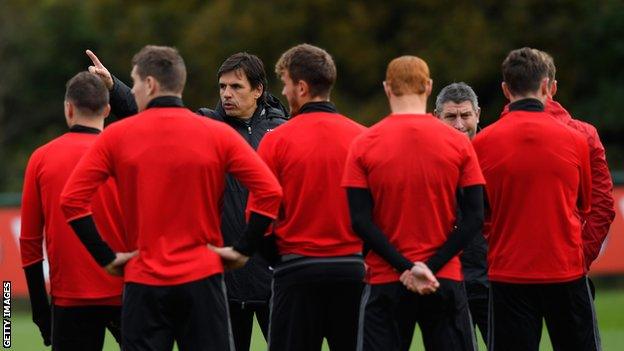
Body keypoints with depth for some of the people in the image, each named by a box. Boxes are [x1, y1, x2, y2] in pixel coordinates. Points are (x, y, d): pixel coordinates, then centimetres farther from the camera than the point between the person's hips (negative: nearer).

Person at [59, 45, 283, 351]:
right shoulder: (218, 134, 0)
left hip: (143, 282, 0)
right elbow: (270, 191, -6)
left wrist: (106, 257, 2)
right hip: (202, 278, 0)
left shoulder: (116, 136, 0)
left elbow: (72, 199, -4)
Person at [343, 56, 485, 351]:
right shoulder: (458, 143, 0)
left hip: (386, 282, -1)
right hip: (446, 281, 1)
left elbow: (360, 221, -9)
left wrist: (406, 267, -10)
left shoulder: (363, 145, -3)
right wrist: (432, 267, -8)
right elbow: (474, 217, -5)